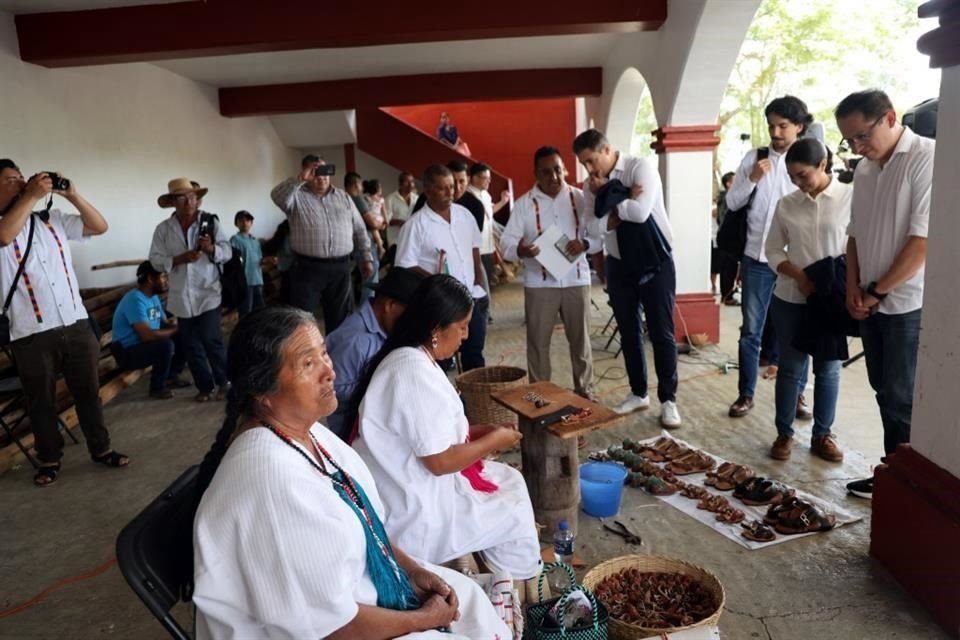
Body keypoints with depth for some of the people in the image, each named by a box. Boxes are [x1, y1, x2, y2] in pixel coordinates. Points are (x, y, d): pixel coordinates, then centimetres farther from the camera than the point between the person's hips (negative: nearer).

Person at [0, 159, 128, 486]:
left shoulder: (52, 219, 10)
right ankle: (49, 459, 26)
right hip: (31, 334, -3)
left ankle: (101, 448, 27)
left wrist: (73, 196, -5)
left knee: (88, 390, 13)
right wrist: (32, 196, -23)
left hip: (76, 324, 4)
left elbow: (99, 226, 8)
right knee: (41, 401, 11)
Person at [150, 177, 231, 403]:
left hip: (208, 294, -2)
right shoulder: (163, 229, 2)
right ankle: (205, 386, 22)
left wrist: (211, 249, -23)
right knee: (192, 346, 9)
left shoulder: (211, 222, -1)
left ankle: (223, 382, 14)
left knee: (212, 340, -5)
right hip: (182, 296, 2)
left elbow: (227, 252, -3)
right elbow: (156, 260, -2)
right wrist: (179, 259, -17)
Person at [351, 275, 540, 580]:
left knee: (510, 481, 15)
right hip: (413, 510, -10)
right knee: (514, 514, 4)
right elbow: (441, 462, -26)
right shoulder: (417, 372, -28)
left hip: (411, 486, 10)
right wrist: (493, 441, -11)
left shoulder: (410, 358, 4)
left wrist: (480, 431, 3)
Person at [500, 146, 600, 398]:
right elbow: (506, 243, -6)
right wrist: (521, 250, -29)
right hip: (539, 283, -1)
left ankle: (585, 392, 25)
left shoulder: (580, 198, 3)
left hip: (576, 280, 1)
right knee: (538, 342, 5)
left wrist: (585, 244, -18)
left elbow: (600, 236, 4)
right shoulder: (524, 203, -1)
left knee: (580, 340, 11)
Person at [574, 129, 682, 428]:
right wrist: (624, 206, -20)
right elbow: (594, 226, -9)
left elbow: (640, 213, -27)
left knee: (662, 332, 1)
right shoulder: (592, 185, 2)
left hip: (655, 261, -5)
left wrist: (607, 194, -15)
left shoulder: (640, 167, -13)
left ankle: (668, 400, 13)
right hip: (619, 264, 5)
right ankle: (638, 393, 28)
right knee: (629, 332, 13)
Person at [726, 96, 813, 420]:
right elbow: (732, 202, 4)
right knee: (751, 330, 6)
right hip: (757, 258, 1)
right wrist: (752, 179, -13)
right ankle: (745, 394, 16)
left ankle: (797, 394, 23)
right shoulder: (754, 158, 4)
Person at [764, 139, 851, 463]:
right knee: (790, 367, 8)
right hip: (791, 299, 2)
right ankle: (784, 433, 20)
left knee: (828, 369, 9)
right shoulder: (786, 204, 3)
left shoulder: (851, 197, -4)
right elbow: (773, 249, 5)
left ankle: (822, 435, 24)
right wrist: (799, 275, -11)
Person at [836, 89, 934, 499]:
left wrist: (877, 291, -12)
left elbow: (923, 239, -19)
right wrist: (854, 289, 3)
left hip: (909, 304, -7)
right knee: (885, 393, 14)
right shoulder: (864, 170, 9)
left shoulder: (928, 159, -14)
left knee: (901, 400, 0)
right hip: (872, 304, 7)